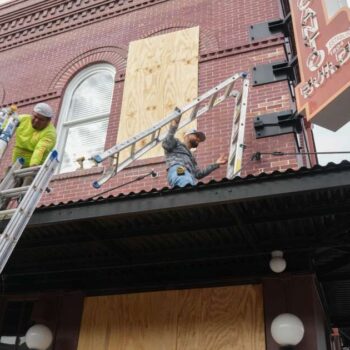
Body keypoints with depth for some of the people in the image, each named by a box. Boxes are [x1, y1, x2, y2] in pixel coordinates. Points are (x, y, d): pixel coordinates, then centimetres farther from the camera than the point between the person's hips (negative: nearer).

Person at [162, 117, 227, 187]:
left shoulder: (192, 158, 44)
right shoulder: (176, 142, 28)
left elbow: (197, 174, 30)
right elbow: (166, 145, 4)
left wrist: (216, 164, 31)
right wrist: (173, 127, 5)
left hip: (190, 177, 5)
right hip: (177, 171, -5)